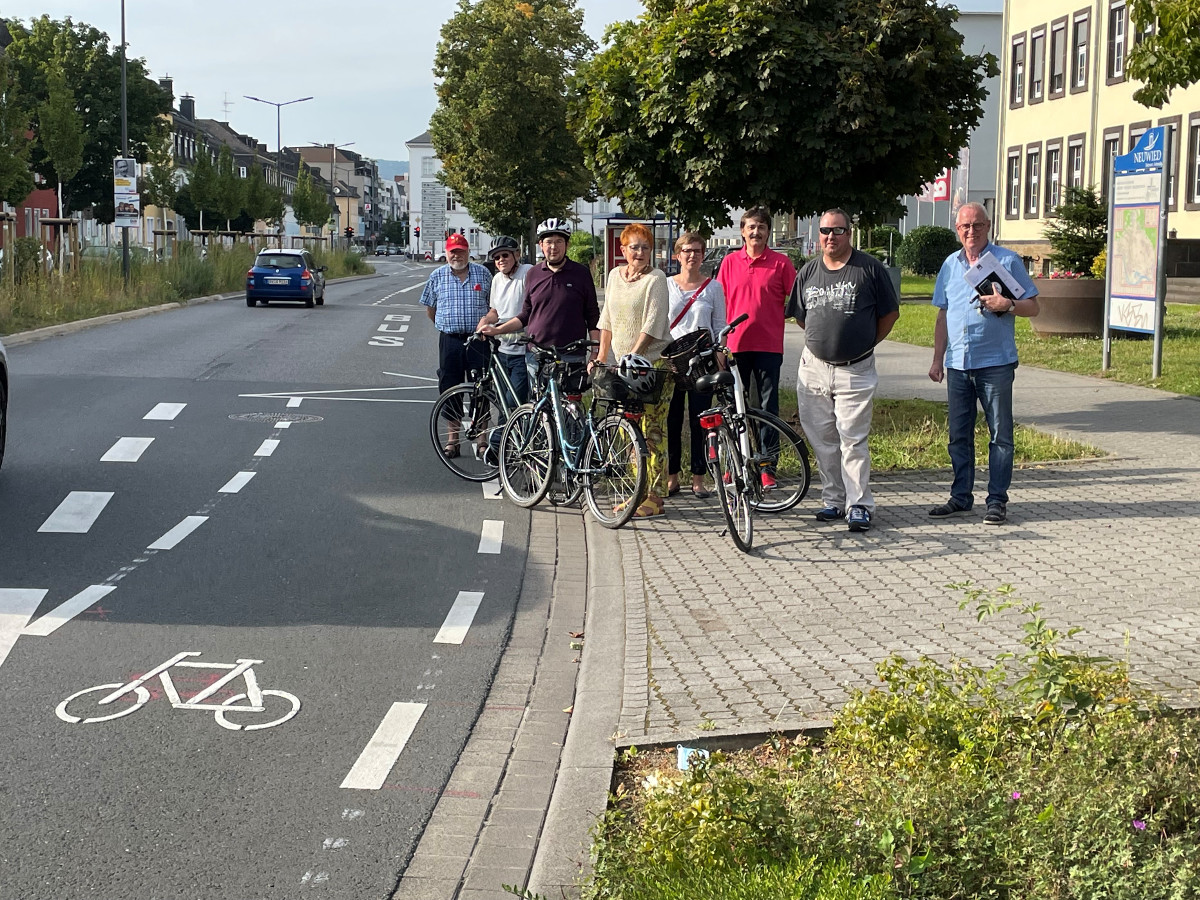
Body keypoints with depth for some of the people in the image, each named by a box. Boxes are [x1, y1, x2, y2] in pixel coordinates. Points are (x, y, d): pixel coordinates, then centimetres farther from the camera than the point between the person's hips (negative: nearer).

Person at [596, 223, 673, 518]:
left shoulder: (655, 279, -8)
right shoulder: (614, 276, 13)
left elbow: (653, 325, -15)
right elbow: (607, 319, 18)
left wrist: (633, 355, -22)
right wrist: (602, 357, 12)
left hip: (654, 362, -7)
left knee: (652, 431, -9)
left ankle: (655, 497, -6)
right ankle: (640, 491, 16)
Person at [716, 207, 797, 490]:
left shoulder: (781, 262, 1)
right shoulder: (729, 262, 8)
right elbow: (720, 302, 12)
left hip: (769, 346, -2)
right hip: (736, 344, 2)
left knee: (768, 408, 2)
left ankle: (767, 467, 8)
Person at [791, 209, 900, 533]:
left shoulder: (869, 268, -3)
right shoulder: (808, 271, 9)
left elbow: (890, 313, 4)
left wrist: (866, 343, 5)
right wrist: (823, 339, 13)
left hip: (856, 370, -4)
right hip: (814, 367, 4)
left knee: (853, 440, -7)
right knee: (822, 440, 8)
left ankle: (859, 505, -1)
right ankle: (833, 500, 19)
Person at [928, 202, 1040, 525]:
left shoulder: (1007, 260, 0)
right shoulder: (950, 265, 13)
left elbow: (1034, 306, 1)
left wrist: (1007, 305, -19)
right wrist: (937, 359, 13)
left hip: (995, 363, -4)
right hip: (958, 364, 5)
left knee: (1000, 435, 0)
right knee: (959, 435, 9)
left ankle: (997, 500, 6)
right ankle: (961, 497, 18)